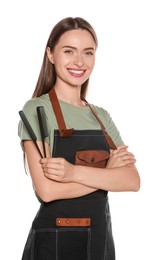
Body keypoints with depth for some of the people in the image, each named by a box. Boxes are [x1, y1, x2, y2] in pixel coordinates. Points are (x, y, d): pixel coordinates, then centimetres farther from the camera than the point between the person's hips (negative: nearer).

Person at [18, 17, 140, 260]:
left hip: (101, 237, 5)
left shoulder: (101, 116, 6)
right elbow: (47, 189, -20)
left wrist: (74, 172, -22)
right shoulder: (36, 109, -10)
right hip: (54, 240, -5)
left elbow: (133, 181, -7)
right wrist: (107, 171, -10)